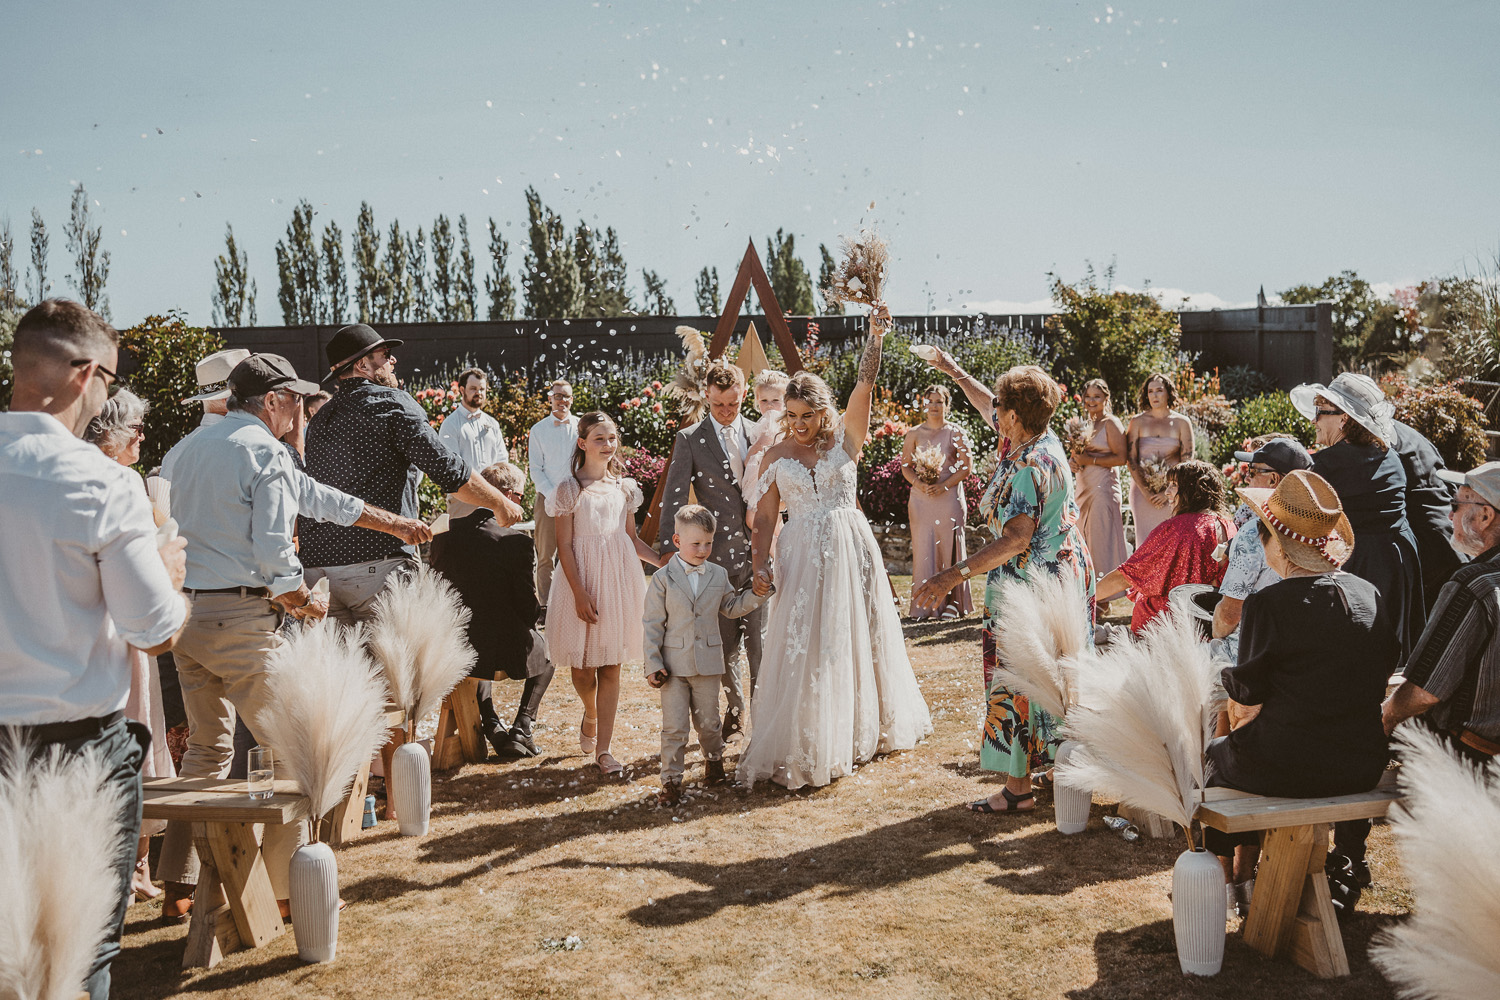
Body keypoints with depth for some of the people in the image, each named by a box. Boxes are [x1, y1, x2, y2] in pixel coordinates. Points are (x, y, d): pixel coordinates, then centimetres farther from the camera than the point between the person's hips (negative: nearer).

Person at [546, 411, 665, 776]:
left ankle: (602, 748, 6)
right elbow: (565, 546, -6)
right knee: (582, 663, 2)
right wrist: (579, 592, -14)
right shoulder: (569, 489, -3)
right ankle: (590, 716, 36)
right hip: (583, 578, -3)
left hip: (619, 577, 3)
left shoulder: (625, 487, 9)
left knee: (611, 665, 2)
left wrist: (660, 560, 0)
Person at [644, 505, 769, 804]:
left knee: (708, 721, 15)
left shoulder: (718, 575, 5)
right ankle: (671, 780, 9)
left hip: (708, 662, 3)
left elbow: (731, 607, 19)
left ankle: (714, 759, 41)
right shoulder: (663, 579, -5)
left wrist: (756, 594, 2)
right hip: (674, 664, -3)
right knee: (674, 726, -1)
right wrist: (652, 664, -9)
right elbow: (652, 623, -4)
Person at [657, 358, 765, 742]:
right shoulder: (690, 440, 0)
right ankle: (735, 713, 29)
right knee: (725, 642, 8)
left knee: (761, 639, -1)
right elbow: (674, 498, -4)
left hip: (758, 552, 1)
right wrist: (668, 552, -13)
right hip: (717, 554, -1)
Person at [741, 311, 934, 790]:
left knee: (857, 639, 11)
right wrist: (761, 563, -12)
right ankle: (803, 747, 9)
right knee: (804, 648, -1)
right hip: (802, 557, 0)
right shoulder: (776, 456, 3)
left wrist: (875, 337, -20)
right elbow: (764, 518, 2)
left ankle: (863, 730, 31)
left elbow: (865, 384, -10)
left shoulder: (845, 438, 2)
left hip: (851, 550, 1)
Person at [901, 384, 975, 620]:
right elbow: (906, 465, 9)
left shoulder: (955, 432, 3)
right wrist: (918, 483, -10)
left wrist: (944, 485, -13)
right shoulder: (914, 434, 9)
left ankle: (952, 603, 6)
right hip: (921, 498, 2)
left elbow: (967, 466, -2)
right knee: (923, 548, -1)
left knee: (949, 547, -1)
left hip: (949, 497, -2)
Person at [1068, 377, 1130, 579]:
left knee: (1102, 536, -9)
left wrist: (1091, 460, -16)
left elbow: (1121, 458, -13)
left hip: (1102, 486, -8)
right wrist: (1072, 461, 2)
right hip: (1082, 488, 8)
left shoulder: (1111, 423, -5)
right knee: (1084, 538, 7)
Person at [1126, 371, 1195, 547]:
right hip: (1142, 489, 0)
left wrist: (1167, 492, -8)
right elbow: (1131, 460, 0)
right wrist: (1146, 492, -8)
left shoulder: (1182, 423, 5)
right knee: (1145, 540, -2)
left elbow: (1187, 463, 1)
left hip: (1172, 491, 0)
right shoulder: (1137, 422, 6)